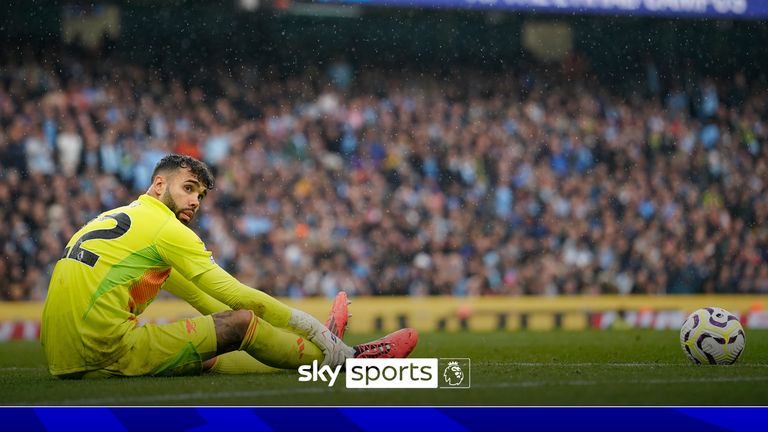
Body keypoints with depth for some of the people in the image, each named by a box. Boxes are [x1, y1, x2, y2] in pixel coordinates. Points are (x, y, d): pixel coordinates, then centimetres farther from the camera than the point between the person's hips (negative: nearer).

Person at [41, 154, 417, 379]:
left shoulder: (115, 220, 25)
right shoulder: (166, 229, -4)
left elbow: (198, 296, 28)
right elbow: (241, 299, -5)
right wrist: (314, 329, 4)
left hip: (65, 361, 9)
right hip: (107, 354, -9)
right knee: (239, 322, -2)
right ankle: (343, 356, 11)